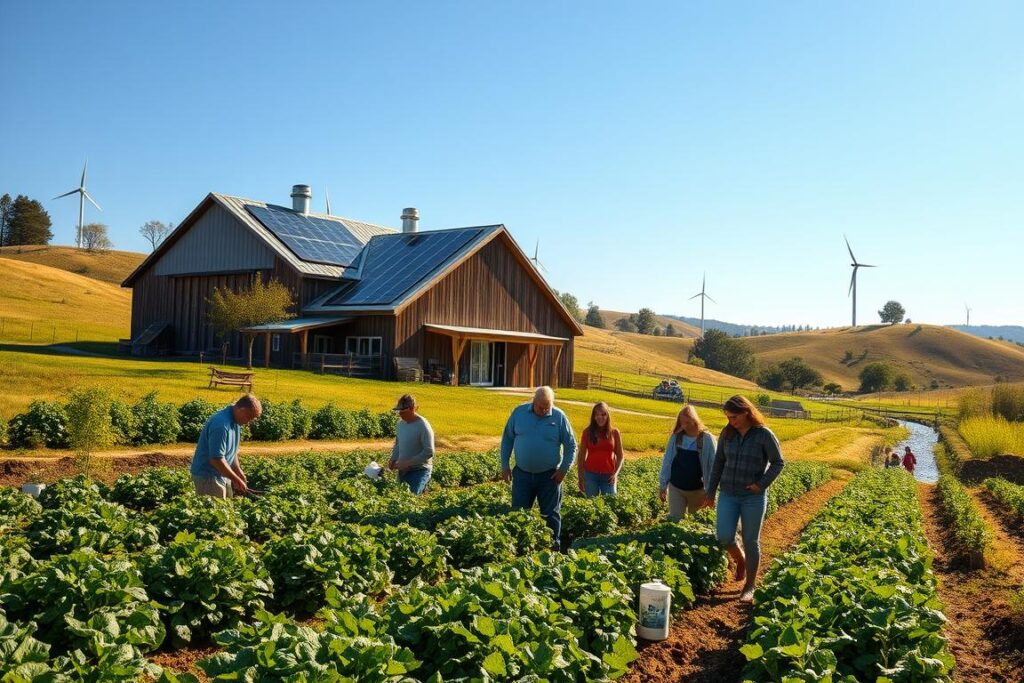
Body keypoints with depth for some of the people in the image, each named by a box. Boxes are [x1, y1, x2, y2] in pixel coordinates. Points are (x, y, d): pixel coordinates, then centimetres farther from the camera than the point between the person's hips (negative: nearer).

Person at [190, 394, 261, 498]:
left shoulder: (235, 421, 3)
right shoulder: (221, 425, -28)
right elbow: (216, 459, -28)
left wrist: (239, 472, 11)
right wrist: (237, 480, -19)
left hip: (222, 474, 9)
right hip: (207, 476, -9)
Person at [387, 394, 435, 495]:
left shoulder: (423, 426, -17)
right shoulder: (401, 423, 5)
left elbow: (429, 452, -20)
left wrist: (407, 463, -21)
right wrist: (393, 459, 3)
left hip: (419, 471, -7)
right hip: (403, 470, 7)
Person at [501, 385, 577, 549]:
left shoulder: (559, 417, -7)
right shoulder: (519, 412, -3)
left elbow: (571, 445, 0)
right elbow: (507, 439, 5)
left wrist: (564, 469, -6)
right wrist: (505, 465, 2)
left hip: (549, 475, -1)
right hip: (522, 474, 2)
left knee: (551, 514, 8)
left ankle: (554, 547, 19)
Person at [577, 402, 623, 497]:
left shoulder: (614, 433, 1)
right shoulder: (587, 432, -1)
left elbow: (620, 456, 6)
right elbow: (581, 456, 4)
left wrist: (616, 473, -8)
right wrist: (580, 478, 2)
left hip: (608, 476, 0)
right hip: (591, 474, 0)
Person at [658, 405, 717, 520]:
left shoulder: (707, 439, -11)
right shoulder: (676, 436, -4)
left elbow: (713, 466, -7)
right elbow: (667, 461, 3)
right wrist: (662, 485, 4)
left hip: (697, 489, -2)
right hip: (675, 488, 2)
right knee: (674, 520, 2)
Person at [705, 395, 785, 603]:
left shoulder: (764, 435, -10)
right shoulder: (727, 433, 2)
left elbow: (778, 462, -3)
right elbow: (718, 463, 9)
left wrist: (762, 484, -14)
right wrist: (710, 492, 10)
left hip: (753, 497, -3)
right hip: (728, 495, 3)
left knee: (751, 542, 4)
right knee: (724, 536, -8)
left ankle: (749, 586, 19)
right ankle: (740, 560, 26)